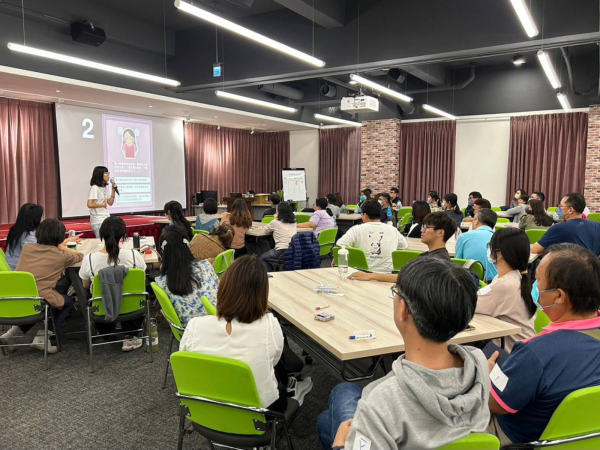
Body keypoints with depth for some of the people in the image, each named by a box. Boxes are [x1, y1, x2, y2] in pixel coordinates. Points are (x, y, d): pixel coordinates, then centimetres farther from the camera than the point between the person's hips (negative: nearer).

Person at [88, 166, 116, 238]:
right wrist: (102, 205, -9)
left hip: (106, 218, 8)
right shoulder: (94, 188, -14)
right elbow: (90, 204, -21)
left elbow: (110, 203, 12)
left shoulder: (104, 188, 12)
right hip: (98, 221, -8)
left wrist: (113, 190, 4)